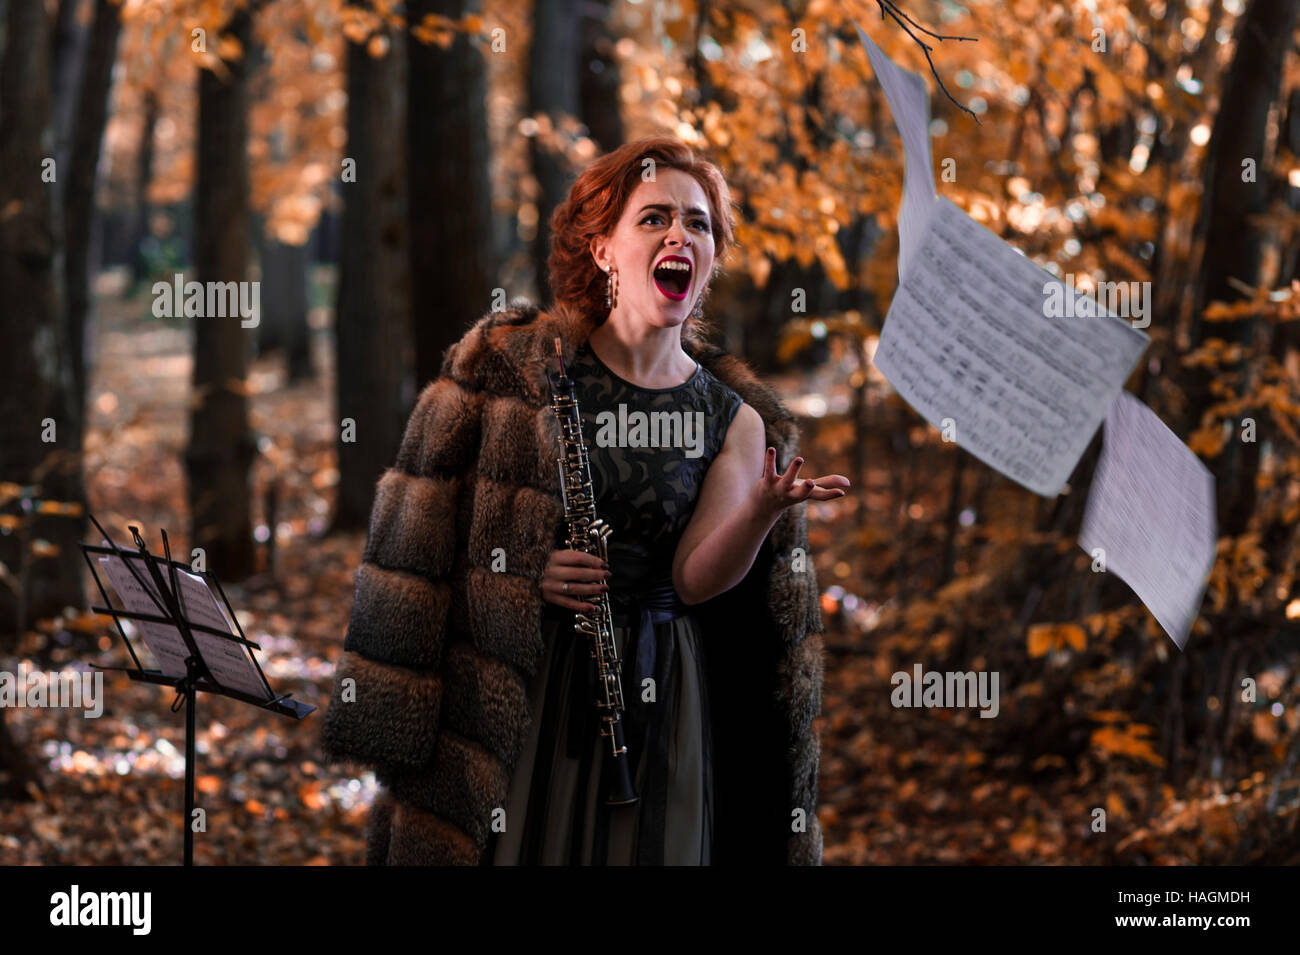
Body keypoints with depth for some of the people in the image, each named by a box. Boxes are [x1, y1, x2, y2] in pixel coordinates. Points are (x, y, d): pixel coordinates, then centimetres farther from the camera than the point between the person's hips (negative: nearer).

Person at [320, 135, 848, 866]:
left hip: (657, 692, 2)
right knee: (519, 845, -2)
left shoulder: (731, 419, 4)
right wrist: (522, 574, -13)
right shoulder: (513, 362, -2)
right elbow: (423, 525, 1)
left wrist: (765, 508, -24)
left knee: (643, 846, 2)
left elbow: (695, 578, -7)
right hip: (517, 680, -2)